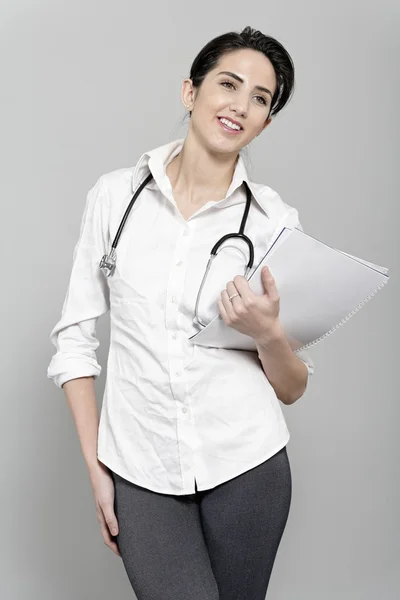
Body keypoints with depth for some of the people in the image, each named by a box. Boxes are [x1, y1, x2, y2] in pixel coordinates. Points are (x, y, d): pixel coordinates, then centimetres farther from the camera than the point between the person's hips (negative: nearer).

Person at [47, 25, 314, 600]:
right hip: (139, 472, 0)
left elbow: (293, 388, 4)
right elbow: (75, 337, 3)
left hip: (246, 466, 1)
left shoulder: (276, 220, -1)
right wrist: (96, 469, 0)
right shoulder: (116, 194, 0)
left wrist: (269, 333, -18)